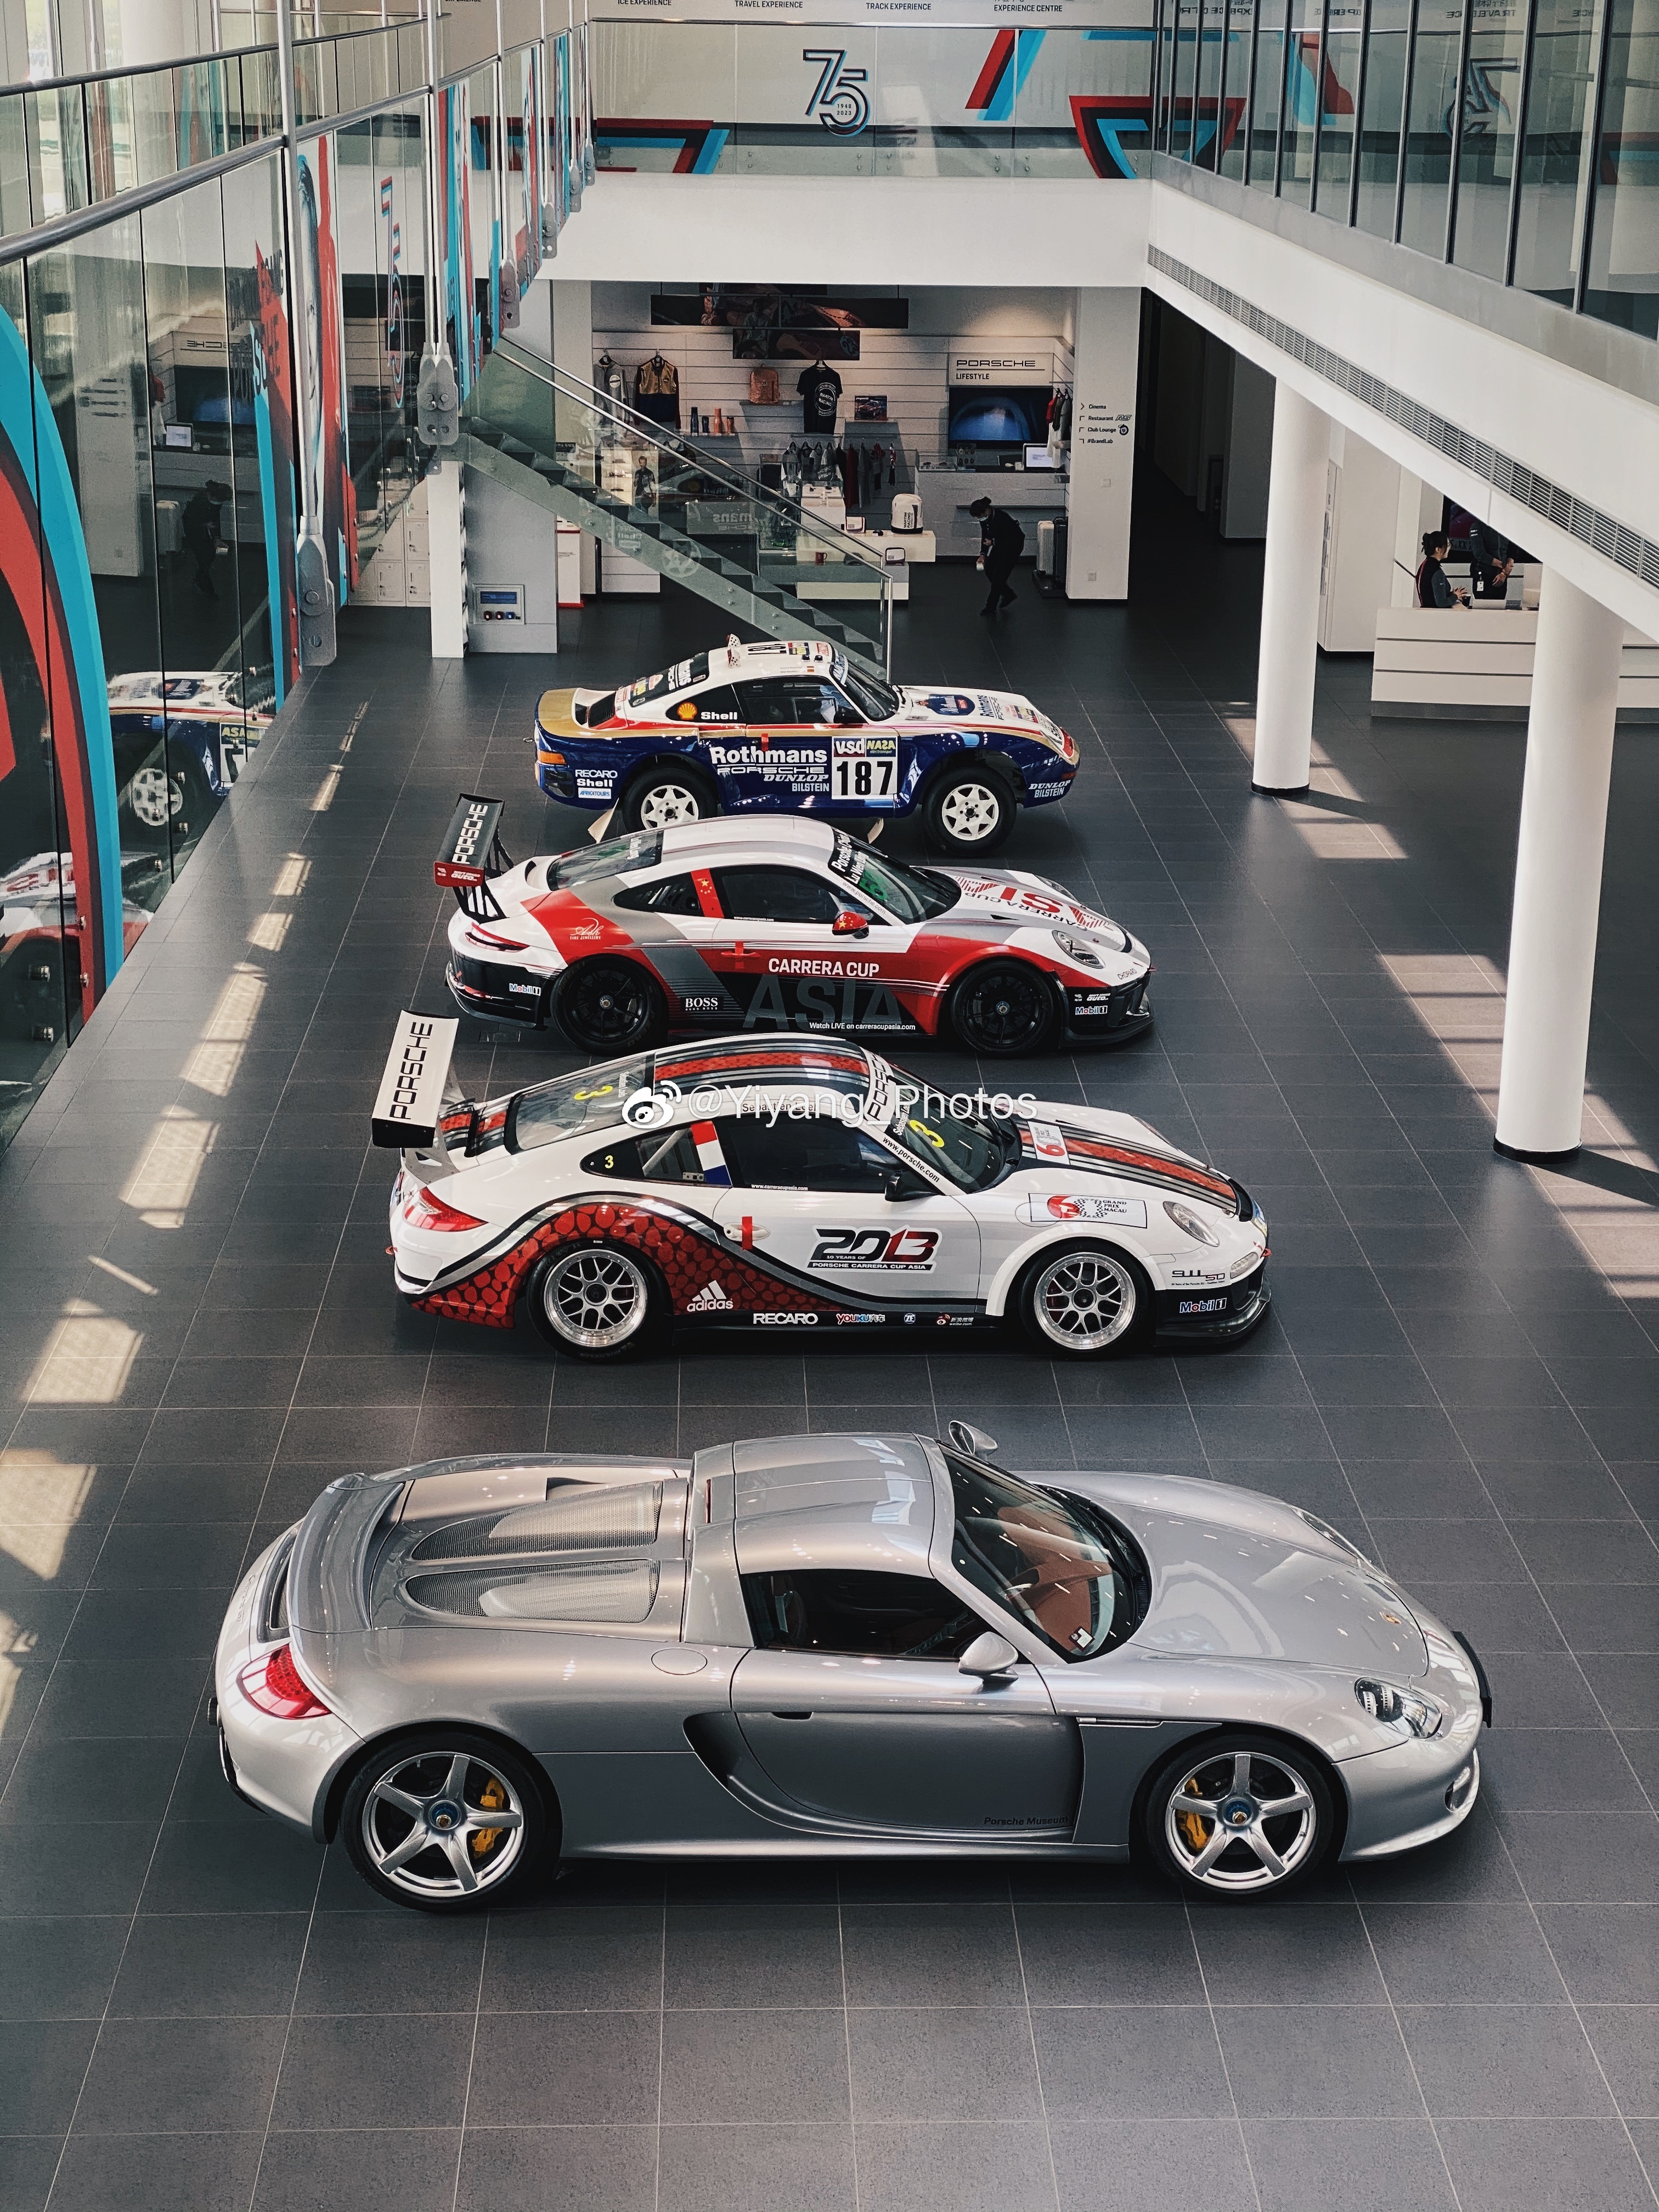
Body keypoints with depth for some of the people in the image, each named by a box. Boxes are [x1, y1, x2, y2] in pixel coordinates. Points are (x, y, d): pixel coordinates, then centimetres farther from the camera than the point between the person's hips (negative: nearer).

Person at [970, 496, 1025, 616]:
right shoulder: (984, 518, -10)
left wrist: (993, 543, -36)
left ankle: (991, 607, -5)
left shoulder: (1002, 519, -33)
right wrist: (983, 554, -10)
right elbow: (985, 537, 0)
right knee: (988, 569, 6)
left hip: (1014, 544, -8)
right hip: (1001, 543, 8)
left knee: (999, 573, -10)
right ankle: (1008, 595, 22)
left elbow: (1010, 539, -26)